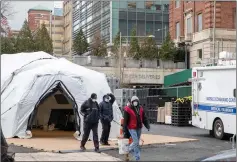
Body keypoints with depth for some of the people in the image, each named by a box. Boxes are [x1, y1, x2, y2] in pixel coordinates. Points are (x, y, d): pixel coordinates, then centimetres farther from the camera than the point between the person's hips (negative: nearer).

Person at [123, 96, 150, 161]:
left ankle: (130, 149, 42)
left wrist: (147, 126, 4)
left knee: (137, 141, 14)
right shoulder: (128, 109, -10)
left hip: (139, 128, 6)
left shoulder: (141, 109, 6)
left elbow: (144, 118, 11)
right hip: (132, 128, -6)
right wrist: (124, 129, -10)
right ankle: (137, 157, 2)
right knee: (136, 142, -8)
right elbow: (125, 120, -9)